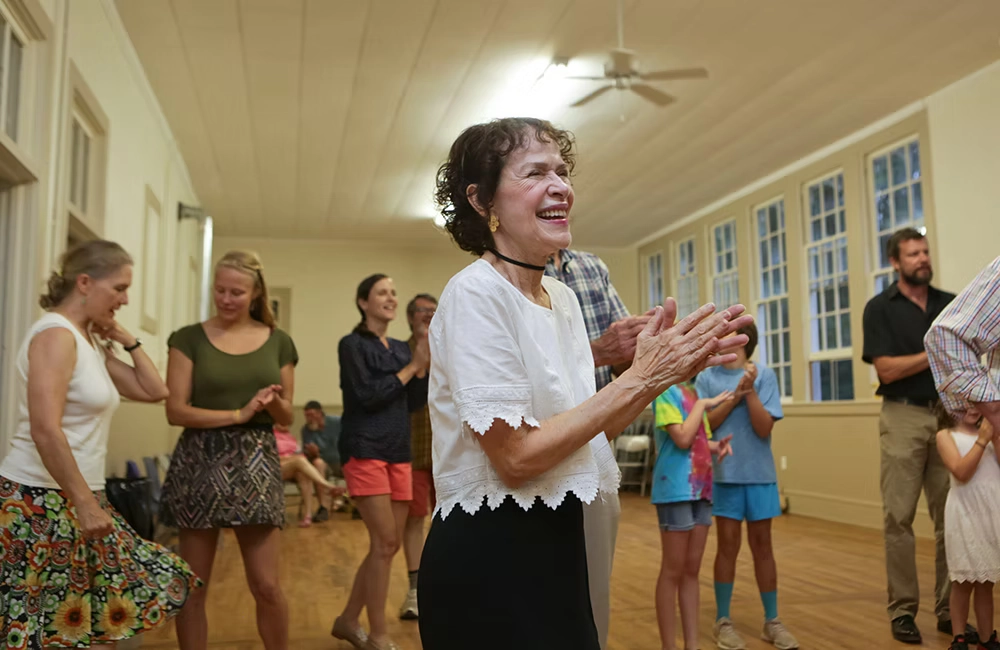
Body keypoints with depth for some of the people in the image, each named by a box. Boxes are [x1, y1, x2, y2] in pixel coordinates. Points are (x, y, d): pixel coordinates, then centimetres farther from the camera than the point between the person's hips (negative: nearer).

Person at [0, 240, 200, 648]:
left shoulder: (92, 343, 14)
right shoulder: (56, 334, -14)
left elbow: (154, 391, 15)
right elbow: (45, 431, -24)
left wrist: (127, 340, 9)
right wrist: (85, 503, -23)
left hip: (77, 500, 10)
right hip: (41, 502, -9)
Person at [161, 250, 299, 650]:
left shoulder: (278, 342, 6)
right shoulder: (189, 339, 0)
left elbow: (286, 417, 9)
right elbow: (175, 410, -7)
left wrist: (273, 402, -13)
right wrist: (239, 413, -16)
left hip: (256, 465, 1)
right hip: (200, 464, -1)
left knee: (267, 585, 2)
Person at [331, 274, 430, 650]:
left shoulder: (401, 348, 15)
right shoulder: (353, 344, -4)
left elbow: (413, 403, 12)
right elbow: (367, 396, -14)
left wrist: (425, 364, -2)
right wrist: (411, 366, -9)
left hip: (398, 453, 7)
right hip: (365, 451, -7)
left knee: (389, 544, 8)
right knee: (384, 542, -10)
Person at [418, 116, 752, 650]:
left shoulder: (563, 297, 7)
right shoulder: (476, 294, -18)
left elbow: (589, 425, 8)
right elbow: (515, 456, -22)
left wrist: (663, 370, -7)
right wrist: (638, 379, -20)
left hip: (556, 546, 8)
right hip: (488, 561, -8)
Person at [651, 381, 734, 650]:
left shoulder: (692, 392, 13)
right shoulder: (666, 391, -11)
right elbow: (683, 438, -20)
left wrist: (717, 445, -2)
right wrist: (703, 405, -11)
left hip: (701, 489, 8)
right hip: (676, 490, -8)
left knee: (692, 571, 12)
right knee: (673, 572, 0)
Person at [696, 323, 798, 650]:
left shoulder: (764, 375, -4)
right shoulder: (707, 378, -1)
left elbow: (764, 428, -9)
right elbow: (703, 424, -7)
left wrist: (750, 391, -20)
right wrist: (736, 394, -14)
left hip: (759, 474, 0)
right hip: (724, 473, 0)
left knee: (762, 545, 9)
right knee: (728, 545, 5)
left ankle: (772, 621, 21)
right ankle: (723, 621, 17)